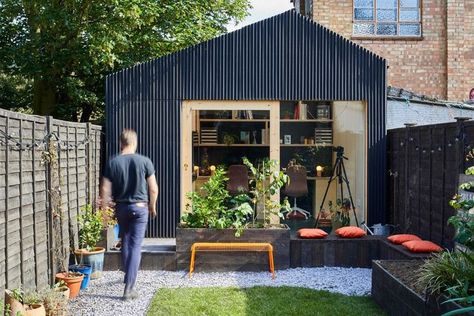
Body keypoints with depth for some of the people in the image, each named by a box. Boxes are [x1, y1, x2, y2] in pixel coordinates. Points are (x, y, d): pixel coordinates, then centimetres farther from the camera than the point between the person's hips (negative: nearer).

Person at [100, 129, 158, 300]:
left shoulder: (113, 162, -4)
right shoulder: (145, 161, -8)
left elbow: (105, 189, -4)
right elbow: (153, 188, -4)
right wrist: (152, 206, 11)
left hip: (121, 207, 3)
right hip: (140, 207, -3)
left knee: (125, 242, 22)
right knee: (135, 246, -2)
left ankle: (128, 277, 37)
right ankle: (128, 288, -7)